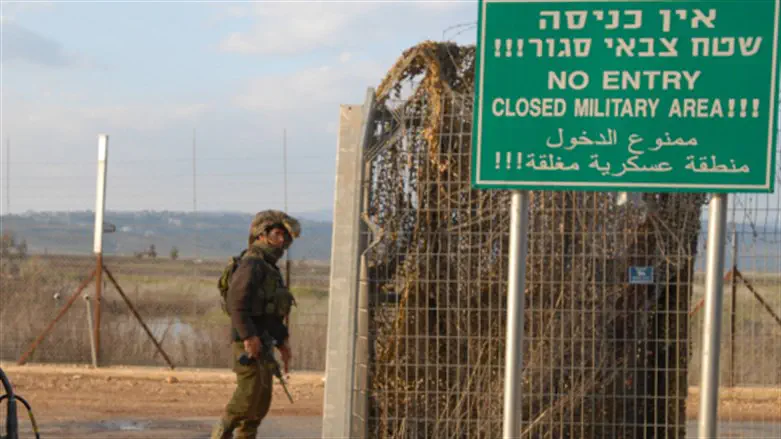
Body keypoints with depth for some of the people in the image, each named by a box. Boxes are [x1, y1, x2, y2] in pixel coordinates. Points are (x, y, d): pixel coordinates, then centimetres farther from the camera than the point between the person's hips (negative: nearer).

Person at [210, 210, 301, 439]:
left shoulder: (270, 267, 20)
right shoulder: (251, 264, -12)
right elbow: (236, 302, -24)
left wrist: (282, 342, 21)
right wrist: (249, 336, -29)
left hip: (262, 343, 10)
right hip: (248, 342, -10)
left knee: (262, 399, 8)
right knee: (250, 392, -15)